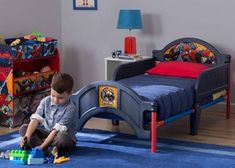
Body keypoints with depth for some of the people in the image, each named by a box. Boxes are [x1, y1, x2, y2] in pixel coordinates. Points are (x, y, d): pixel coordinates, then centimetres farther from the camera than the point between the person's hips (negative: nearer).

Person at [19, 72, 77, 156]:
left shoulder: (70, 109, -20)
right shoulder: (45, 101, -4)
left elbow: (57, 130, -25)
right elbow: (35, 120, -14)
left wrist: (42, 146, -31)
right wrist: (27, 137, -30)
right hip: (46, 133, 5)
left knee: (63, 138, -39)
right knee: (23, 128, -13)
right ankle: (45, 151, -31)